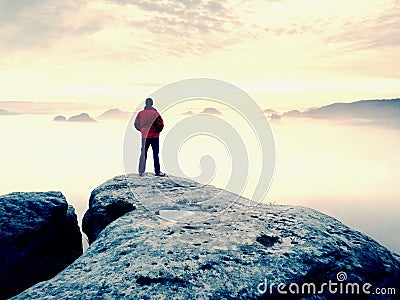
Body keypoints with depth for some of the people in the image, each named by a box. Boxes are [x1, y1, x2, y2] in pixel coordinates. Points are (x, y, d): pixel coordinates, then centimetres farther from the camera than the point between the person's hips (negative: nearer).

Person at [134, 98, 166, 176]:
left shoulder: (141, 113, -2)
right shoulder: (155, 113, -11)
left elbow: (136, 124, 0)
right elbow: (161, 124, -13)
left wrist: (142, 130, 13)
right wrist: (157, 131, 4)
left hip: (144, 137, 3)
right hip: (154, 136, -3)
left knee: (143, 153, 11)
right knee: (155, 154, 3)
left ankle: (141, 171, 12)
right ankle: (157, 171, 5)